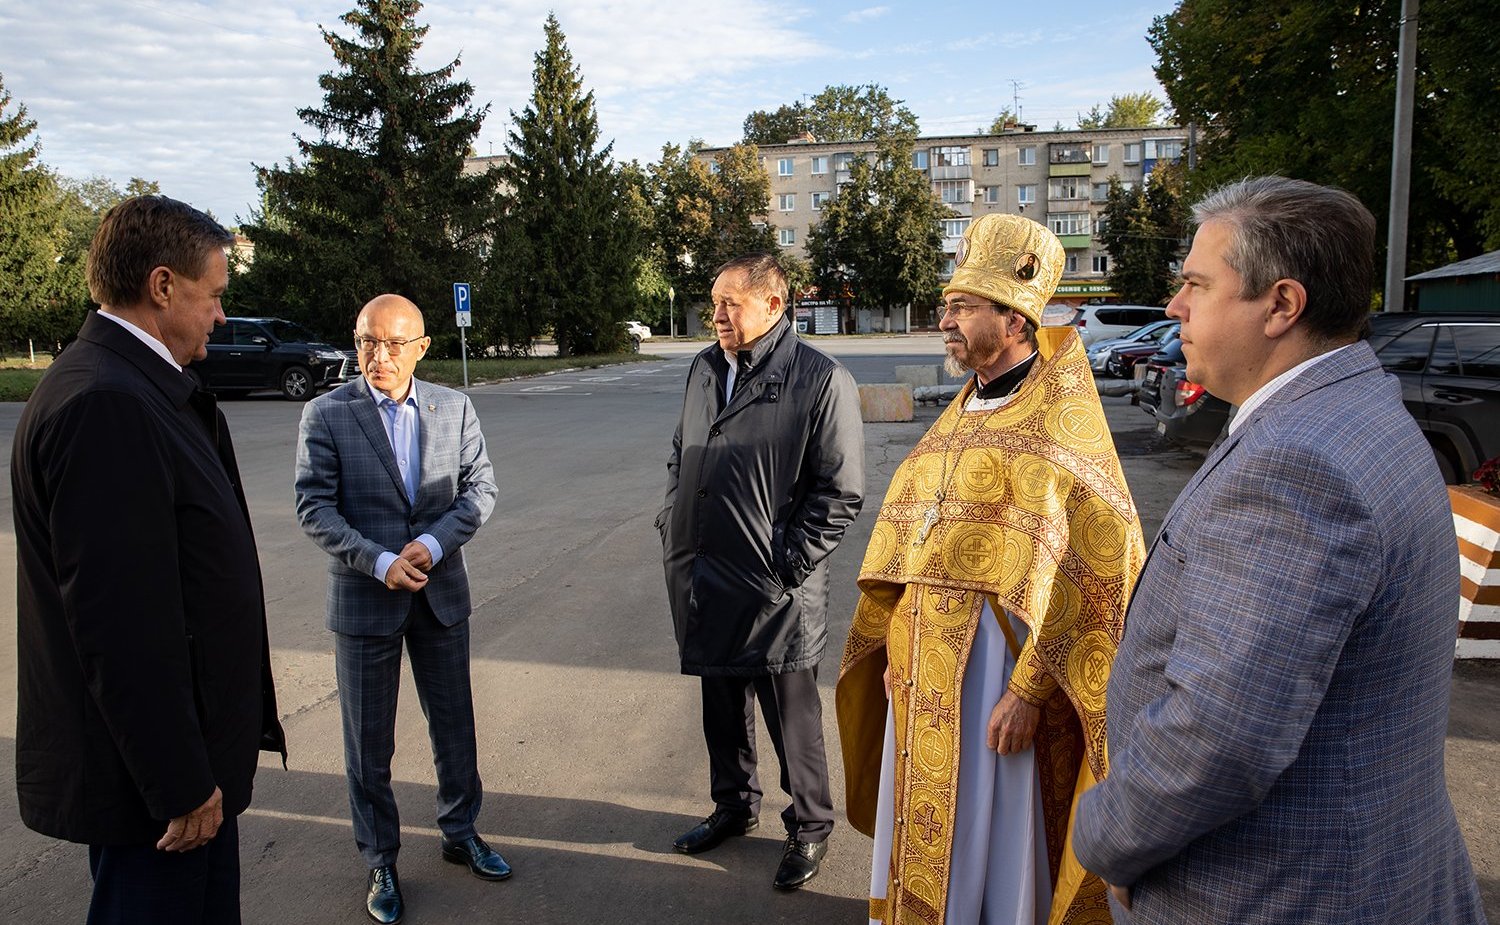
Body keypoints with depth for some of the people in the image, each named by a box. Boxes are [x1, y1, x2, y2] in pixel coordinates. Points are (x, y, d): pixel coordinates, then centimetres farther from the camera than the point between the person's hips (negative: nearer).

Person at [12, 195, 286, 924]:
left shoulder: (128, 388, 8)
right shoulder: (103, 403, -23)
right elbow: (120, 620, -26)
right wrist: (181, 783, -21)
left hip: (188, 752, 10)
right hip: (148, 777, -10)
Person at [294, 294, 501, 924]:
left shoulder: (454, 408, 0)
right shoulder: (326, 415, -7)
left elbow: (480, 488, -1)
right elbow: (315, 507, -10)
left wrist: (432, 544, -16)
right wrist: (380, 562, -21)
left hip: (441, 592, 3)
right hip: (363, 598, -2)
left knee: (454, 724, 16)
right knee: (369, 742, 10)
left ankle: (461, 834, 37)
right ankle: (380, 862, 29)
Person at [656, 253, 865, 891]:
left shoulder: (822, 381, -13)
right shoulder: (704, 370, 9)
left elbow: (841, 491, -13)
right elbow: (679, 456, 20)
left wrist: (789, 567, -15)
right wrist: (671, 527, 10)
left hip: (775, 592, -6)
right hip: (704, 586, 6)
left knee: (792, 718, 10)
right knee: (722, 707, 22)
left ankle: (810, 827, 32)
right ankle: (734, 806, 44)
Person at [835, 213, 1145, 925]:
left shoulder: (1060, 419, -12)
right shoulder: (962, 412, 12)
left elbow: (1094, 565, -19)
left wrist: (1029, 690, -21)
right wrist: (894, 646, 12)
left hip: (998, 660, -7)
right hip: (924, 662, 7)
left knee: (993, 838, 7)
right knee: (925, 835, 18)